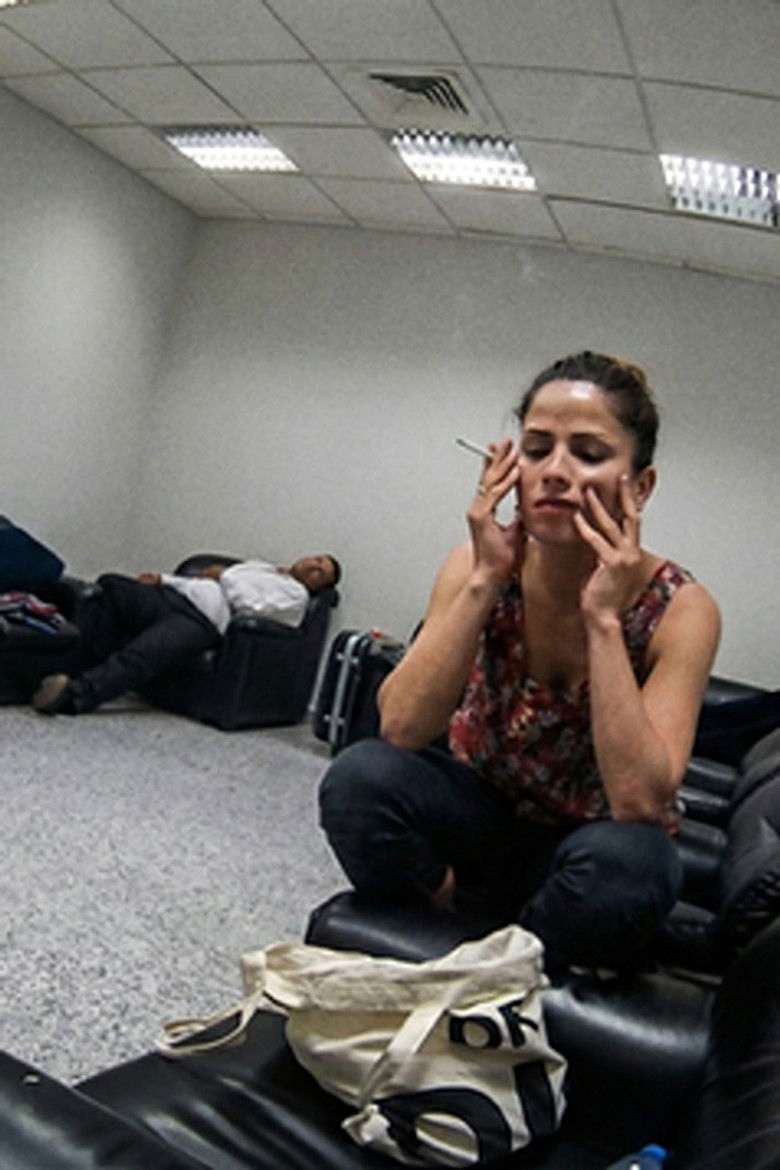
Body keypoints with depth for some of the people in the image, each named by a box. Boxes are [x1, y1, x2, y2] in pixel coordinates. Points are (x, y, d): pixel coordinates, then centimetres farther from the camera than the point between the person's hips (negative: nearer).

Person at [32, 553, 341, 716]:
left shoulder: (296, 595, 11)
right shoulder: (256, 565, 35)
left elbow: (253, 606, -8)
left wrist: (224, 576, 4)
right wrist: (163, 578, 13)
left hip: (201, 620, -7)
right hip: (171, 594, 7)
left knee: (140, 655, -33)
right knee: (110, 586, -20)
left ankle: (75, 696, -43)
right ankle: (85, 664, -23)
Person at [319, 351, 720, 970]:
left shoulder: (679, 609, -20)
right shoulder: (480, 565, -14)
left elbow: (642, 803, -30)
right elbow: (400, 729, -24)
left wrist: (603, 617, -33)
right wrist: (484, 582, -30)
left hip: (591, 842, -1)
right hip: (484, 814, 1)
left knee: (629, 860, -35)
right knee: (358, 776, -27)